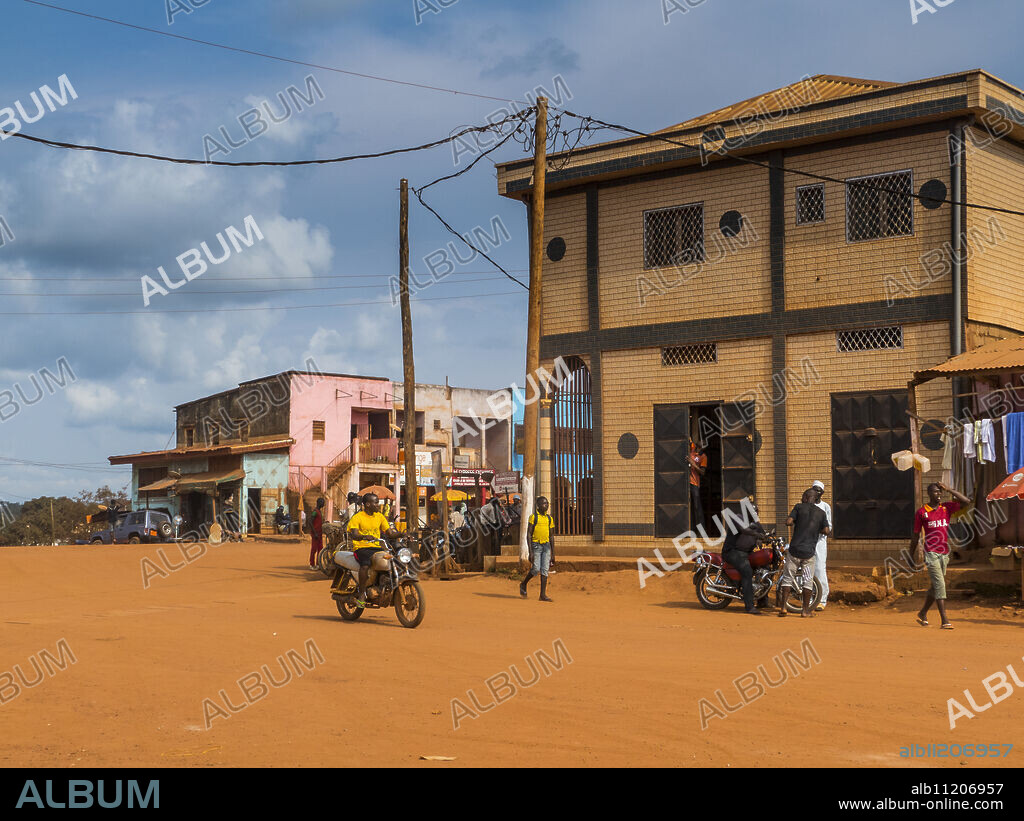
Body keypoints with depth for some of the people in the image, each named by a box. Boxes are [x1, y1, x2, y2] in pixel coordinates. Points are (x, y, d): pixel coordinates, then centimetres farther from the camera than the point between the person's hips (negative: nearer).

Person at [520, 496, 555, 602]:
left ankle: (543, 594, -3)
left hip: (546, 545, 4)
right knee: (536, 569, -10)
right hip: (536, 545, -4)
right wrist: (530, 551, -14)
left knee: (545, 570, -3)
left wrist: (553, 554, 12)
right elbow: (528, 535, -6)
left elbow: (551, 537, 16)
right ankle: (524, 584, 18)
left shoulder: (549, 519, 12)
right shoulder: (533, 517, -3)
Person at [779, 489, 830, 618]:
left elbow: (788, 522, -10)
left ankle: (783, 607, 2)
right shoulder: (821, 512, 5)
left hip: (795, 549, -1)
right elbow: (826, 531, -1)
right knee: (808, 581, 8)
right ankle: (806, 610, 7)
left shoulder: (799, 507, 0)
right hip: (809, 551, 1)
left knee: (788, 578, 7)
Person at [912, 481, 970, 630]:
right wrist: (912, 556, 7)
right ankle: (945, 620, -15)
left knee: (936, 586, 13)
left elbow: (966, 501, -2)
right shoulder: (922, 512, -1)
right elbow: (915, 535, 5)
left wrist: (949, 489, -4)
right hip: (931, 553, -5)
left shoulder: (947, 508, 9)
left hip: (944, 553, 5)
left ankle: (923, 613, 30)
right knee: (940, 584, -13)